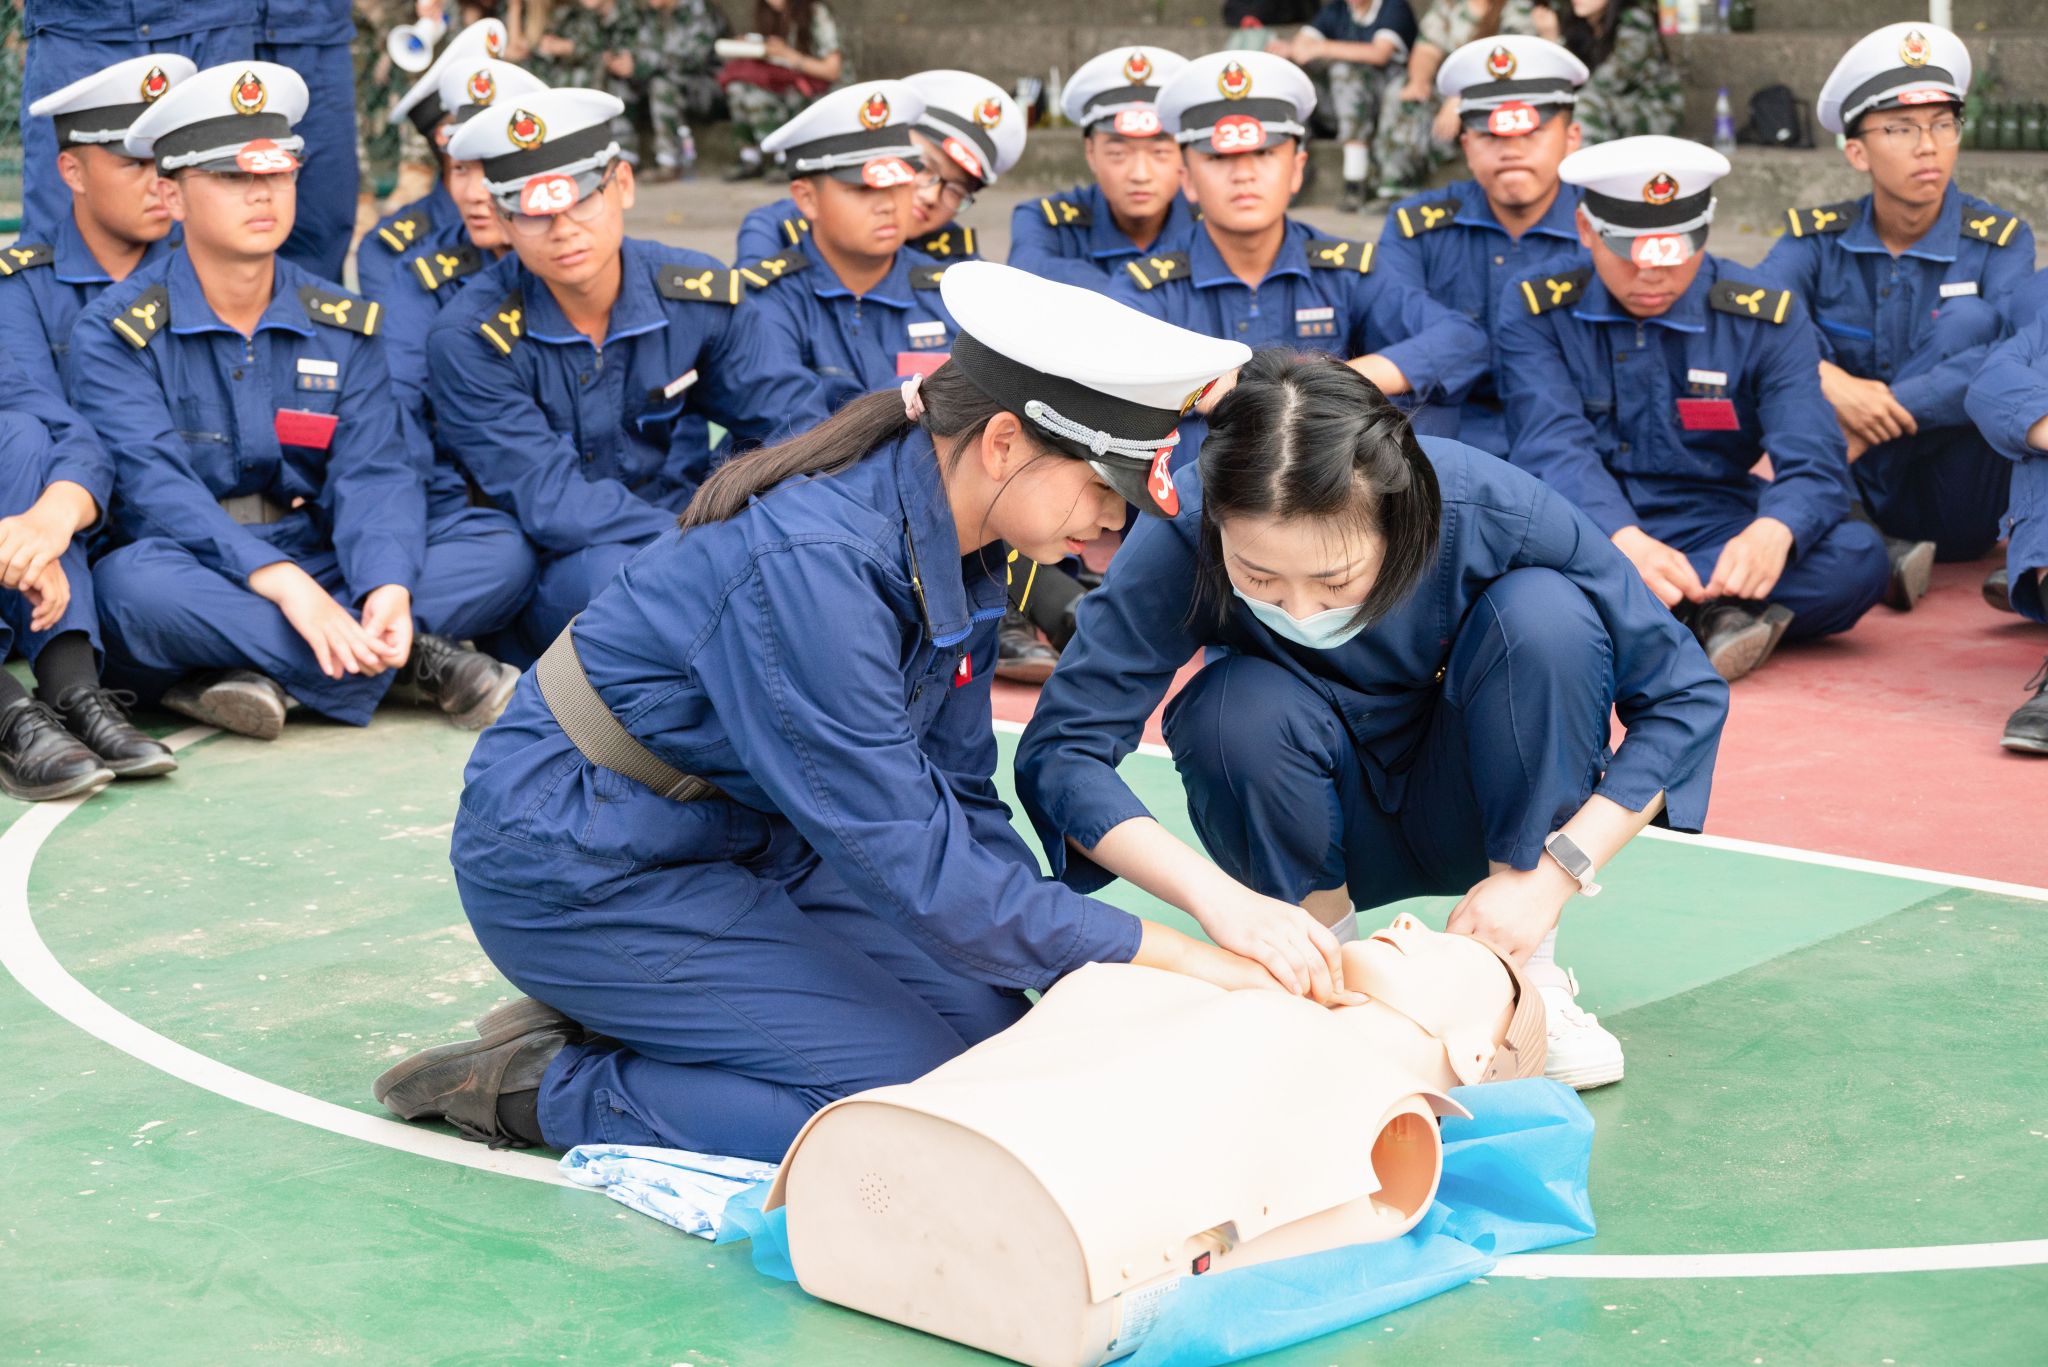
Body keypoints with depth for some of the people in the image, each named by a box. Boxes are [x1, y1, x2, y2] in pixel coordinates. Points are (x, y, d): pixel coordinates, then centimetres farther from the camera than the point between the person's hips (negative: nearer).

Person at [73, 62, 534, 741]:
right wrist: (282, 584, -35)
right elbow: (155, 488, -19)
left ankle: (251, 671, -26)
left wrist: (388, 589, -27)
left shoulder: (343, 328, 9)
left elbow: (374, 474, -4)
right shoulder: (115, 336, -4)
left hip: (316, 575, 4)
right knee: (134, 582, -39)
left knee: (499, 549, -15)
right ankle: (409, 660, -29)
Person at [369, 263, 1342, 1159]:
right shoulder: (811, 566, -31)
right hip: (576, 864, -9)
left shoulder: (957, 555, -3)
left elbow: (961, 806, 4)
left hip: (733, 838, 9)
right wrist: (1174, 955, -24)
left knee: (993, 1031, 1)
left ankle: (617, 1019, 9)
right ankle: (544, 1088, -4)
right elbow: (916, 868, -29)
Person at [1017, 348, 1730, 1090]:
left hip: (1505, 825, 0)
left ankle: (1526, 974, -15)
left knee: (1544, 612, -28)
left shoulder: (1492, 512, -29)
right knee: (1245, 705, -32)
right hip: (1321, 840, 0)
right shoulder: (1182, 538, -28)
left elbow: (1684, 694, -20)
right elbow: (1058, 751, -30)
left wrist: (1552, 874, -30)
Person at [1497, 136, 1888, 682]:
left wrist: (1772, 532, -37)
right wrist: (1626, 542, -38)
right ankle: (1712, 613, -39)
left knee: (1857, 555, -27)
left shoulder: (1766, 319, 0)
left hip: (1713, 535, 1)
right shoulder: (1535, 312, -1)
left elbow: (1812, 460, -12)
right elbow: (1553, 449, -16)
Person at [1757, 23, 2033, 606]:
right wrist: (1830, 382, -37)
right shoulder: (1819, 238, 0)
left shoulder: (1998, 240, -4)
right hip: (1847, 497, 2)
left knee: (1970, 324, -23)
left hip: (1958, 513, -2)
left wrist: (1884, 411, -33)